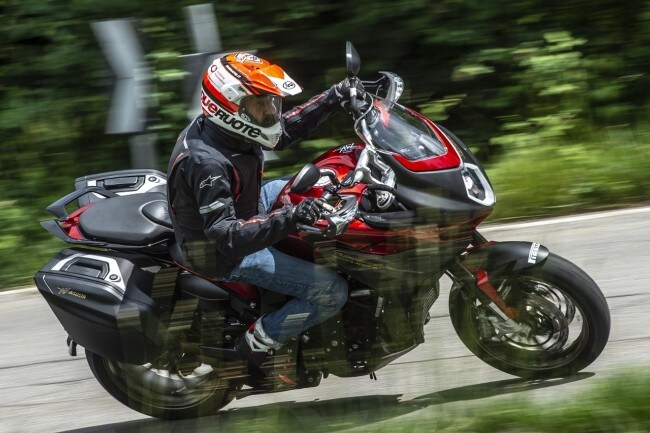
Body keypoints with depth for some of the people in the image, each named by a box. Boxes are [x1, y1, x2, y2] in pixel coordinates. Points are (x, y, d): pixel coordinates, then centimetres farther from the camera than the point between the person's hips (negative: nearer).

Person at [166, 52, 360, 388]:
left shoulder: (223, 128, -8)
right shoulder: (208, 164, -36)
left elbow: (284, 129, 9)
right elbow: (227, 237, -41)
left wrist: (336, 97, 4)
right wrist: (287, 219, -50)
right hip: (223, 257, -9)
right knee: (332, 292, -14)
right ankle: (256, 346, -3)